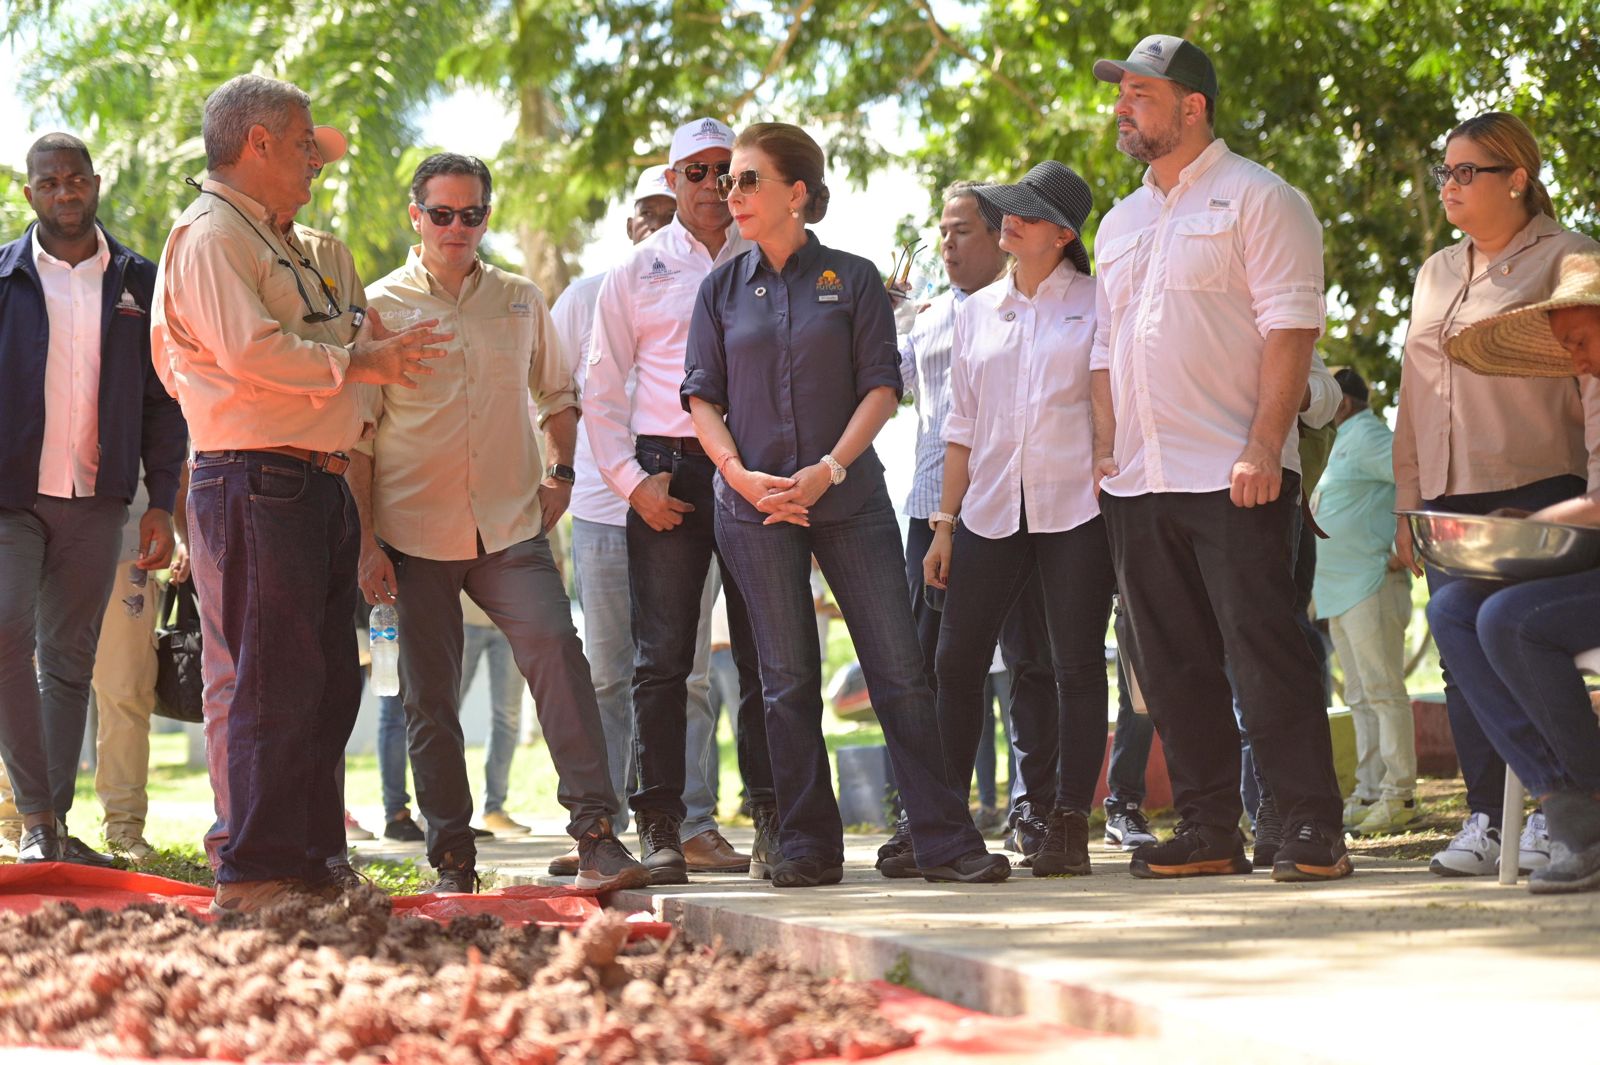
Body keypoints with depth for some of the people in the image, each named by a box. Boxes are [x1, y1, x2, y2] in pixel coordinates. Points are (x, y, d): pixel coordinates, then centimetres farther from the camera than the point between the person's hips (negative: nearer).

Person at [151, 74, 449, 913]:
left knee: (326, 681, 11)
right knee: (265, 685, -10)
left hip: (313, 482, 10)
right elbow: (249, 350, -21)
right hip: (255, 485, -10)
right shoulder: (209, 237, -9)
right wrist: (356, 362, -13)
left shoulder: (272, 242, 24)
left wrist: (366, 349, 13)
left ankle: (311, 859, 18)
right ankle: (251, 876, -7)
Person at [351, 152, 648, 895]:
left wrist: (559, 472, 9)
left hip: (510, 527, 1)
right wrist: (366, 540, -3)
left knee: (557, 652, -18)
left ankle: (597, 839, -19)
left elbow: (557, 396, 25)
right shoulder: (380, 308, 3)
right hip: (417, 534, -1)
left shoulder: (521, 302, 11)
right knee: (429, 699, 2)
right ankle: (453, 863, 12)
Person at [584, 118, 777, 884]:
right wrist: (631, 480, -2)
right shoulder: (636, 273, 10)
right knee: (662, 656, -3)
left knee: (763, 654, 0)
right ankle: (660, 827, 0)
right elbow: (601, 391, 11)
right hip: (667, 472, 0)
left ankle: (771, 822, 4)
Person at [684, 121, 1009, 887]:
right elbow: (702, 398, 7)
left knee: (899, 668, -4)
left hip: (849, 499, -1)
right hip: (755, 507, 1)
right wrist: (742, 475, -9)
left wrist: (828, 470, -13)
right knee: (788, 680, 3)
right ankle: (807, 847, 10)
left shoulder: (852, 279, 3)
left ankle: (944, 840, -1)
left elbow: (881, 387, -1)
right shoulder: (722, 289, 8)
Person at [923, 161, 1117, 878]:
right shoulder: (977, 312, 15)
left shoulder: (1097, 304, 3)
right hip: (991, 511, 4)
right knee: (957, 662, 1)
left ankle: (1068, 828, 4)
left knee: (1078, 668, -1)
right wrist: (945, 524, 12)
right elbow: (962, 428, 17)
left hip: (1076, 510, -4)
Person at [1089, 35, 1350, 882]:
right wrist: (1104, 452, 11)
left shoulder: (1257, 200, -2)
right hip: (1137, 485, 7)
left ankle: (1312, 827, -5)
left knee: (1263, 652, -9)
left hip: (1232, 477, -7)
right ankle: (1207, 830, 13)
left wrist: (1261, 449, -19)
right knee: (1172, 664, 7)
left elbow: (1289, 329, -11)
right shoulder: (1120, 224, 20)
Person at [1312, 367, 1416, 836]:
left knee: (1383, 691, -9)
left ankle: (1398, 794, -9)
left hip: (1370, 584, -11)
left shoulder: (1367, 437, -10)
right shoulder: (1344, 441, 20)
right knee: (1361, 698, 11)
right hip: (1340, 589, 11)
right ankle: (1369, 793, 14)